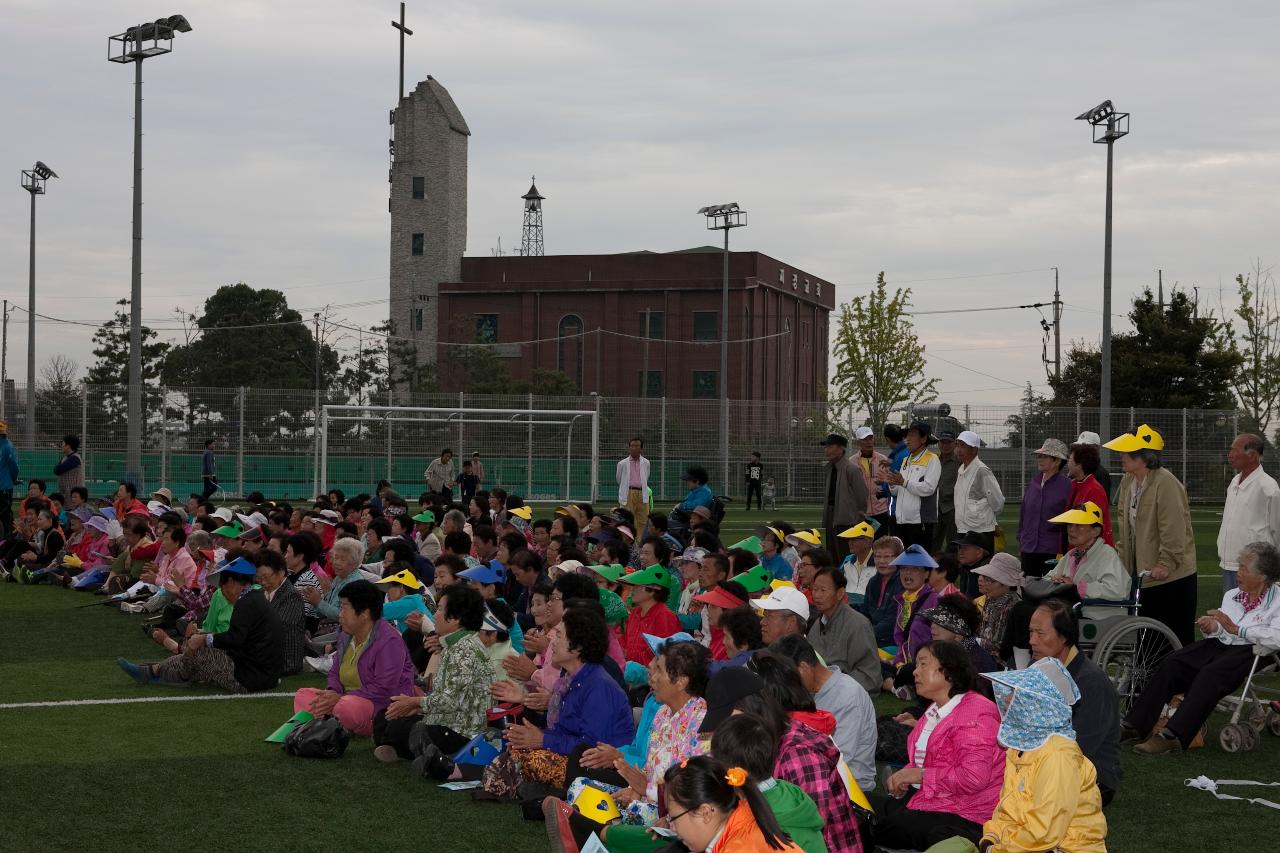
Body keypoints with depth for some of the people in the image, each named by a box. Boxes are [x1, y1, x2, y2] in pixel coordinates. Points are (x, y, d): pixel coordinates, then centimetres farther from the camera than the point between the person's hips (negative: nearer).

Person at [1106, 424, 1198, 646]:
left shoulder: (1166, 483, -18)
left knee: (1177, 637, -3)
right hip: (1142, 573, 9)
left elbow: (1173, 529, -21)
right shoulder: (1128, 483, 8)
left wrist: (1166, 564, -21)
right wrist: (1121, 558, 12)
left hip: (1170, 575, -9)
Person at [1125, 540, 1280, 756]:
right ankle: (1134, 724, -19)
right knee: (1171, 665, -18)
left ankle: (1172, 736, -40)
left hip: (1249, 652, -7)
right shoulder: (1231, 595, 23)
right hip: (1218, 645, 7)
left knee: (1210, 674, -34)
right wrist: (1212, 627, -2)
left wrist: (1235, 628, -13)